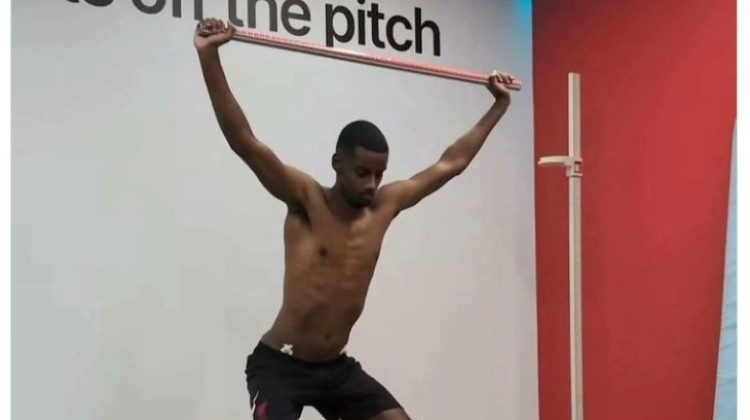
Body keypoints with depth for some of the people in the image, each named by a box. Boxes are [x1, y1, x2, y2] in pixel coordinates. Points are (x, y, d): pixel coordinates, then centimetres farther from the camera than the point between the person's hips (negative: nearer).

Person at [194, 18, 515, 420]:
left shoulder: (384, 206, 0)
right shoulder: (305, 200, -14)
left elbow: (451, 163, 10)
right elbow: (243, 142, -26)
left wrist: (499, 104, 16)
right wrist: (209, 57, -35)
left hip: (337, 367, 6)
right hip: (279, 365, -6)